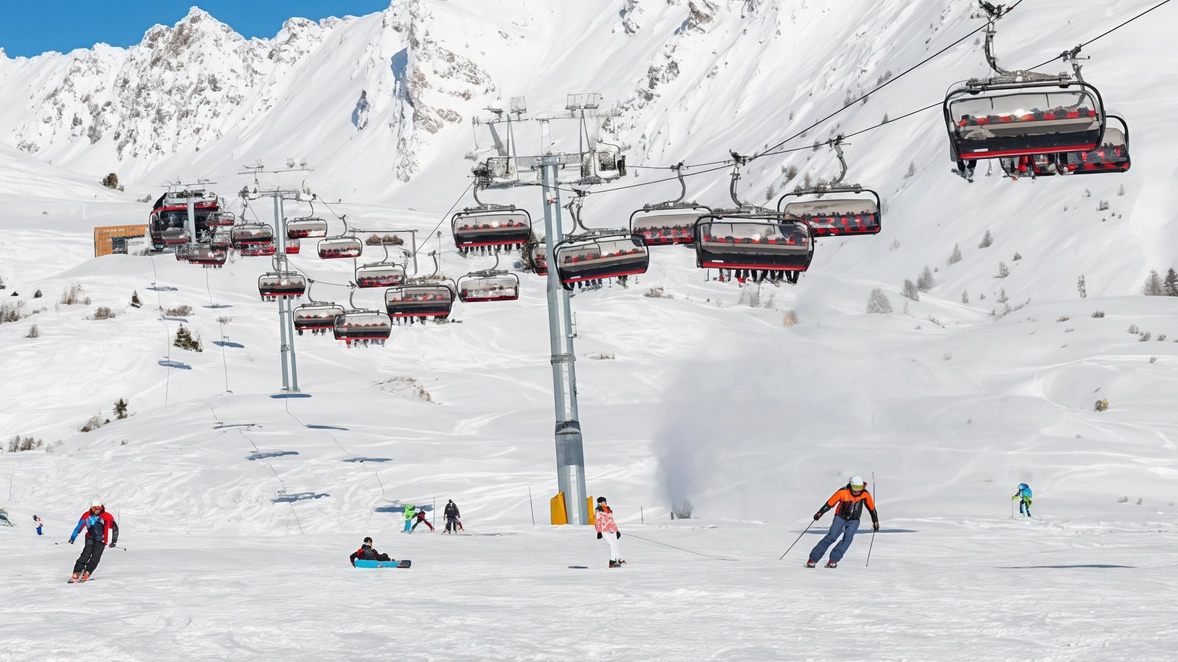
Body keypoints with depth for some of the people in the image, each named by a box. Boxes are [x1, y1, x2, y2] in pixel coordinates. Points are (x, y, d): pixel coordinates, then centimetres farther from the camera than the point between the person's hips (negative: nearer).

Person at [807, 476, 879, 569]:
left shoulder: (865, 494, -11)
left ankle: (833, 560, -20)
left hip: (854, 520, 2)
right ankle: (812, 559, -13)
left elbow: (871, 508, 3)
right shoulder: (843, 492, -18)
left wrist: (875, 521, 11)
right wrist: (819, 513, -15)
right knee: (831, 537, -16)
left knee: (847, 538, -22)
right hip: (840, 517, -2)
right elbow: (830, 503, -11)